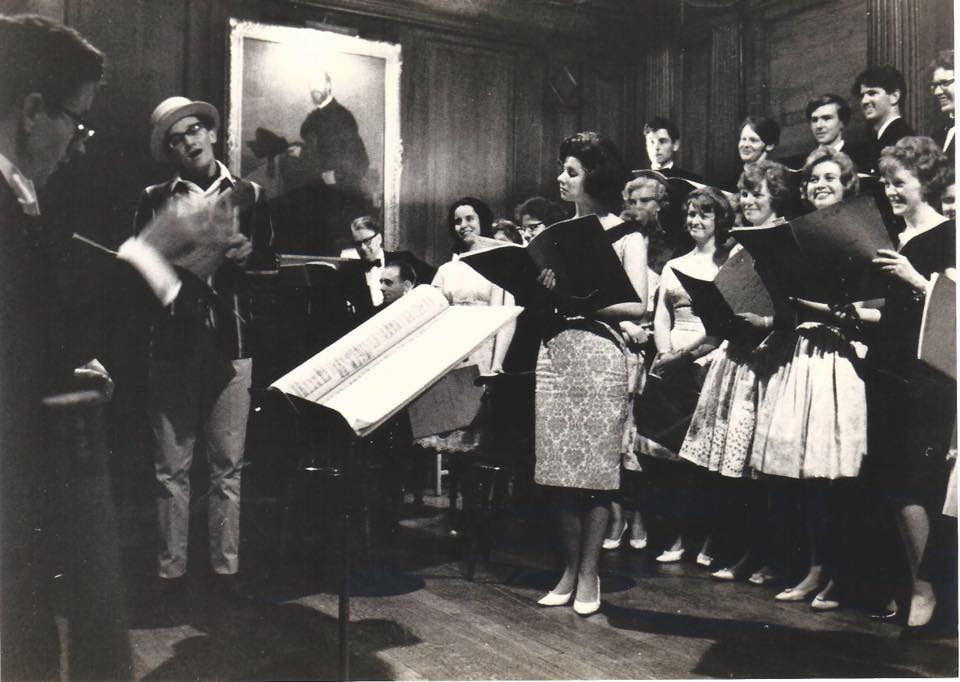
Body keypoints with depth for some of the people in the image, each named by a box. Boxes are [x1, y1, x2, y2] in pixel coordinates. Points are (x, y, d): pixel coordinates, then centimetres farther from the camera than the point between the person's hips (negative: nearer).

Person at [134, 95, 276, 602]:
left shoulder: (249, 195, 11)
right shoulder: (154, 200, 10)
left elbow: (268, 266, 10)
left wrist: (243, 259, -10)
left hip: (231, 342, 0)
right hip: (172, 342, 0)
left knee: (227, 464, 3)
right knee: (171, 465, 2)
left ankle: (226, 567, 13)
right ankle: (170, 570, 13)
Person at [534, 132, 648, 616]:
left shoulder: (625, 236, 3)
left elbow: (637, 306, -7)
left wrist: (580, 299, -14)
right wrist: (542, 290, -5)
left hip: (599, 354, -4)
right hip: (554, 352, 4)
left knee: (595, 469, -1)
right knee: (559, 468, 4)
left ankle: (589, 573, 11)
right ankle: (569, 568, 17)